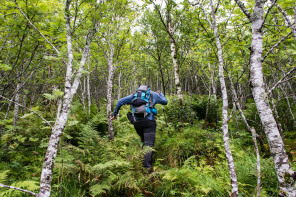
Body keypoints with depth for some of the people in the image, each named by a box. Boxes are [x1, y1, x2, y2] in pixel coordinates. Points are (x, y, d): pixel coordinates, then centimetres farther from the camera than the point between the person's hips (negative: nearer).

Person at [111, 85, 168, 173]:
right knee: (148, 144, -9)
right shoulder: (153, 94, 17)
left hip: (136, 122, 3)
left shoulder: (134, 95, 21)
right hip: (149, 121, -3)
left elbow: (120, 102, 17)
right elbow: (165, 101, 28)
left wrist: (114, 114, 24)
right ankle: (147, 166, -21)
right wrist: (160, 94, 47)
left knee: (144, 141, 19)